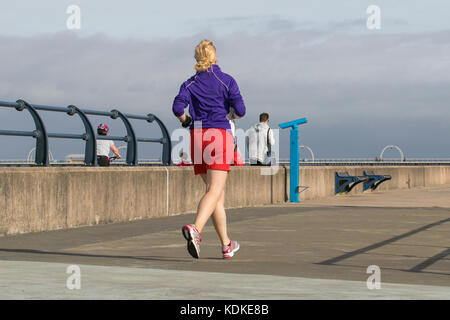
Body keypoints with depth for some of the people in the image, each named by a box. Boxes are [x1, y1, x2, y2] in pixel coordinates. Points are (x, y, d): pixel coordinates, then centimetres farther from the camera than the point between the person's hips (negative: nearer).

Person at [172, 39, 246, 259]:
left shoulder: (190, 84, 10)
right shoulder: (227, 80, 4)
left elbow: (178, 107, -5)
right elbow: (240, 110, -3)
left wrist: (185, 121, 15)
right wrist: (234, 114, 19)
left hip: (197, 135, 4)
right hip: (219, 133, -4)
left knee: (216, 192, 13)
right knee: (215, 191, -12)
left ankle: (226, 245, 17)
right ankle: (195, 229, -38)